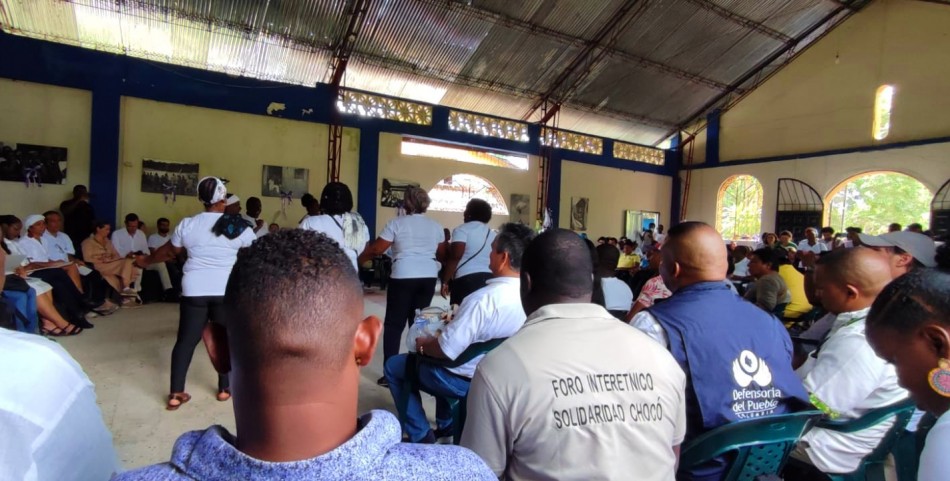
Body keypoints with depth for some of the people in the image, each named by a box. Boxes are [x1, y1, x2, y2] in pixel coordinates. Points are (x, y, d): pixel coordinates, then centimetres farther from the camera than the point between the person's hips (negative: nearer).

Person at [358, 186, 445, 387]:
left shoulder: (397, 223, -1)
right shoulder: (435, 226, 9)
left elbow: (376, 249, -2)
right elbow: (442, 254, 16)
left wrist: (359, 259, 14)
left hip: (403, 277, -3)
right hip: (428, 277, 4)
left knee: (394, 324, 5)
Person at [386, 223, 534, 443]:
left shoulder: (484, 298, -33)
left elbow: (446, 350, -27)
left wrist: (423, 345, -6)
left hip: (465, 380, -7)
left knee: (393, 366, 12)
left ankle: (421, 436, 16)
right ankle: (446, 425, 39)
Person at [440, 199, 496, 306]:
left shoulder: (462, 229, -2)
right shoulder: (492, 234, 17)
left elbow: (455, 257, -12)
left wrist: (445, 281, -9)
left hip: (466, 279, -6)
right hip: (489, 279, 7)